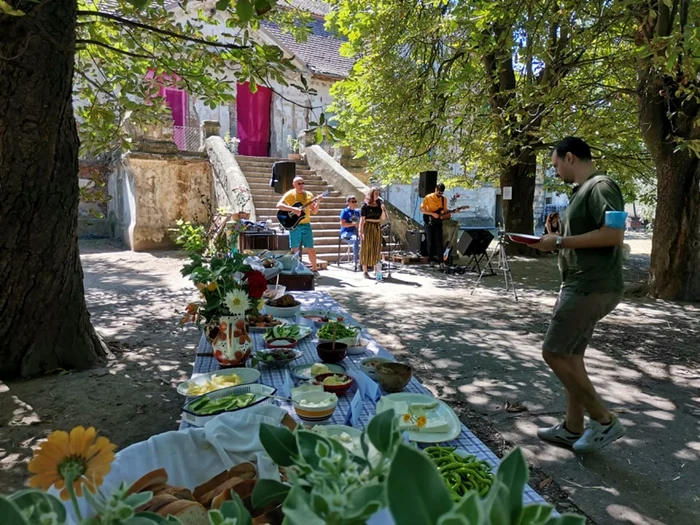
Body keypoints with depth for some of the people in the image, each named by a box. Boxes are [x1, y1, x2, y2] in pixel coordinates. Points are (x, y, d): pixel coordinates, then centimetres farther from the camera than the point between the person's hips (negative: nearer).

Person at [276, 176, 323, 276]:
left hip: (306, 224, 2)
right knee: (294, 249, 2)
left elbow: (314, 211, 6)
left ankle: (314, 269, 13)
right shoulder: (290, 194, -2)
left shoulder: (309, 195, 7)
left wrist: (318, 203, -12)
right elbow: (279, 205, -15)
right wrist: (293, 209, -25)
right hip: (294, 225, -2)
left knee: (310, 249, 1)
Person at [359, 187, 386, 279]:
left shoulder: (379, 204, 9)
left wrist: (383, 209, -9)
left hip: (377, 228, 5)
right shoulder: (365, 205, -4)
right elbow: (362, 219, -8)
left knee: (377, 249, 8)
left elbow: (383, 218, 7)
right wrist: (360, 231, -16)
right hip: (368, 227, -5)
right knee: (366, 248, -1)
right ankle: (365, 271, 5)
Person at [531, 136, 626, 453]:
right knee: (570, 356, 12)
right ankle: (573, 428, 22)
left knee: (553, 353, -7)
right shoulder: (584, 190, 18)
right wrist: (558, 242, 8)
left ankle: (605, 421, 7)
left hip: (591, 288, -10)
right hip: (581, 286, 10)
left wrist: (560, 241, -19)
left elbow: (614, 235, -24)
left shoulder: (601, 186, -13)